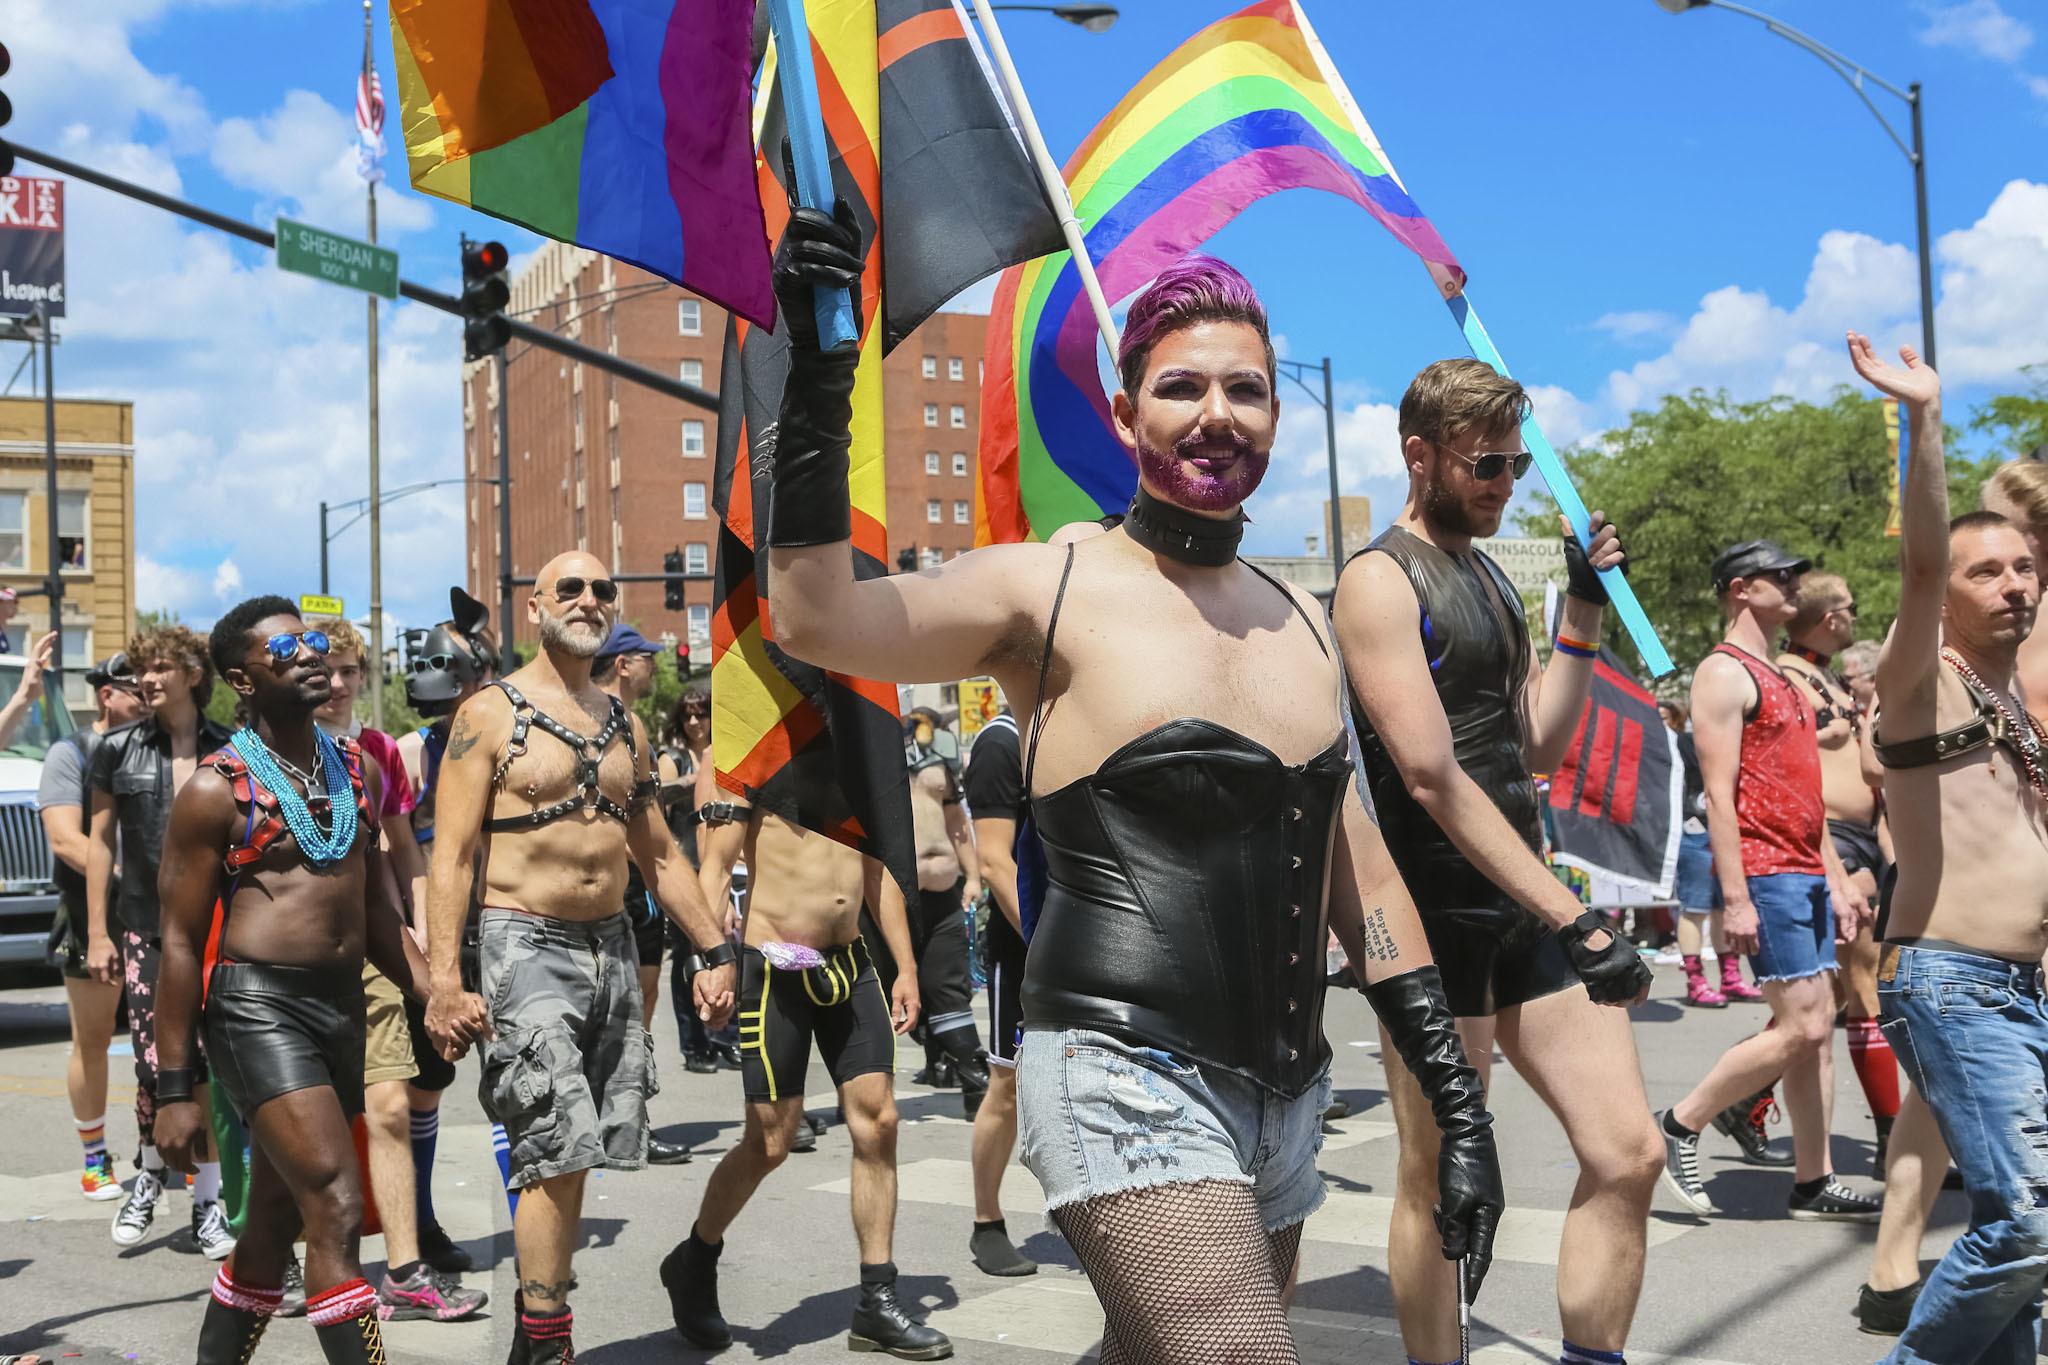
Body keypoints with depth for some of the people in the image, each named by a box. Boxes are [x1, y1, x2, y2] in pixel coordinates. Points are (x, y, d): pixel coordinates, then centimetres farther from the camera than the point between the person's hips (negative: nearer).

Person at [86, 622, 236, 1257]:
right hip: (146, 926, 0)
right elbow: (100, 842, 7)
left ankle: (208, 1202, 12)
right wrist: (97, 933, 3)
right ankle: (149, 1173, 25)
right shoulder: (118, 749, 4)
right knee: (155, 1064, -4)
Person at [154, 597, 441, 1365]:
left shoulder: (357, 769, 12)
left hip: (343, 1009, 7)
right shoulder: (217, 789, -6)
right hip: (257, 1009, -7)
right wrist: (174, 1087, -8)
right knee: (337, 1208, -16)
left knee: (275, 1223, 16)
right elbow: (181, 941, -6)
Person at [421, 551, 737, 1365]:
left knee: (577, 1155, 8)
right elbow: (451, 856, -10)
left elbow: (659, 855, 20)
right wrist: (444, 980, -19)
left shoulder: (623, 725, 14)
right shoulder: (490, 715, -4)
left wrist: (715, 951, 15)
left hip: (612, 947, 6)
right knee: (554, 1153, -11)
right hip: (526, 945, -6)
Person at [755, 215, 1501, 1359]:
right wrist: (818, 380, -24)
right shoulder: (1053, 593, -5)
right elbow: (815, 620, -20)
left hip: (1285, 1106, 7)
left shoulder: (1301, 620, 13)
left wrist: (1458, 1096, 13)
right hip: (1129, 1084, -7)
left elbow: (1358, 871, 15)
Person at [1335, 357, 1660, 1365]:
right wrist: (1574, 918, -21)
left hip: (1523, 901, 8)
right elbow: (1433, 779, -19)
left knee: (1627, 1153, 3)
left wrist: (1582, 616, 8)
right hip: (1436, 911, -8)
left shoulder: (1490, 580, 17)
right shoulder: (1381, 580, -9)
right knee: (1440, 1184, 2)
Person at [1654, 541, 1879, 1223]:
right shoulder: (1725, 673, -9)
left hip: (1806, 874, 9)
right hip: (1764, 873, -9)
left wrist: (1838, 881, 19)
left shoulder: (1780, 678, 21)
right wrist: (1735, 898, -21)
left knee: (1816, 1027, 8)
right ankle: (1680, 1126, 3)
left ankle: (1814, 1183, 13)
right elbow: (1719, 794, -16)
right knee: (1801, 1027, -10)